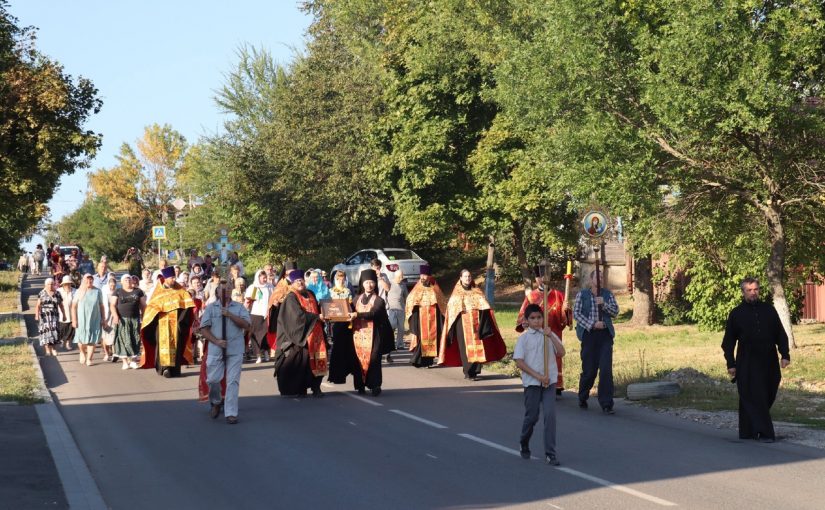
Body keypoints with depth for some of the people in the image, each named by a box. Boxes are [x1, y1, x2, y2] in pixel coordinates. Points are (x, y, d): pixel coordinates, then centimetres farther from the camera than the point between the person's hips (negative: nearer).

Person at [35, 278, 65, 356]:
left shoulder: (57, 294, 6)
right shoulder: (42, 293, 2)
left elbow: (61, 305, 12)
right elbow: (38, 305, -2)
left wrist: (64, 315, 10)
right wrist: (37, 315, -14)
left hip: (54, 316, 1)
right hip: (44, 316, -1)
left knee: (54, 331, -10)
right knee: (46, 330, -7)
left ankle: (54, 349, -6)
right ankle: (47, 350, -7)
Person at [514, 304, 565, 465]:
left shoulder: (549, 335, 7)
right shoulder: (523, 338, -1)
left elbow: (561, 353, -5)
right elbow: (519, 362, -7)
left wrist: (551, 336, -16)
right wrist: (538, 376, -13)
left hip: (549, 381, 2)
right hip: (531, 382, -2)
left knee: (550, 415, -9)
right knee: (531, 416, 7)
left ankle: (550, 453, -6)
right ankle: (524, 444, 35)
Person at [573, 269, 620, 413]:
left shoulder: (607, 294, 9)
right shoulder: (582, 294, 3)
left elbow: (615, 311, 2)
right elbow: (576, 313, -4)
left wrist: (603, 304, -15)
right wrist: (592, 324, -14)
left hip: (605, 335, 1)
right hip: (589, 334, -1)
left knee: (606, 369, -9)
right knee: (589, 369, 3)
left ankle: (606, 404, -6)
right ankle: (582, 398, 29)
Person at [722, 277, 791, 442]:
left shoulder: (769, 310, 10)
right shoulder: (736, 314, 3)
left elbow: (781, 335, 13)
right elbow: (728, 342, 5)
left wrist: (785, 355, 1)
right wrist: (731, 363, -2)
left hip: (769, 364, 3)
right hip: (747, 366, -3)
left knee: (767, 398, 6)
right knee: (754, 399, -9)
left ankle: (749, 431, 19)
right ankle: (765, 433, -9)